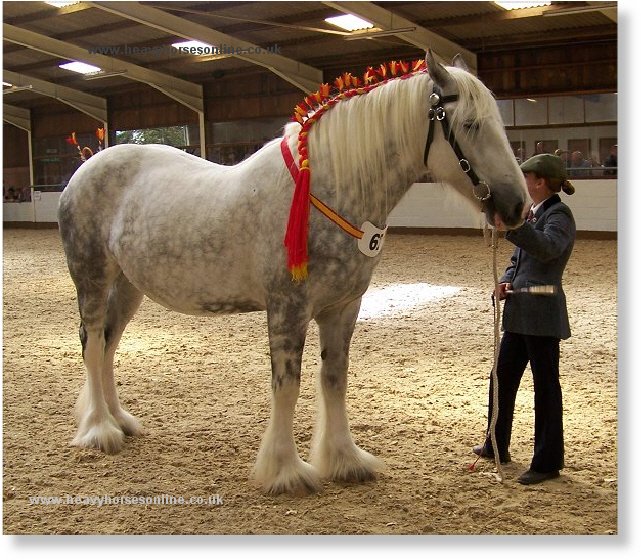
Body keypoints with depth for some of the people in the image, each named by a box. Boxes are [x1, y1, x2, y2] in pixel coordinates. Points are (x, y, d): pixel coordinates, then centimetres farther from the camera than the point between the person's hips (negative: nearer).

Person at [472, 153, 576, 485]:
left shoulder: (559, 215, -12)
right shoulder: (532, 215, 14)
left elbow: (548, 248, -32)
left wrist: (512, 225, -45)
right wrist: (505, 282, 1)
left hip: (542, 313, -9)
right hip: (519, 311, 10)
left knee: (545, 386, 0)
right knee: (502, 377, 18)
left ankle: (547, 463, 11)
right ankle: (496, 447, 34)